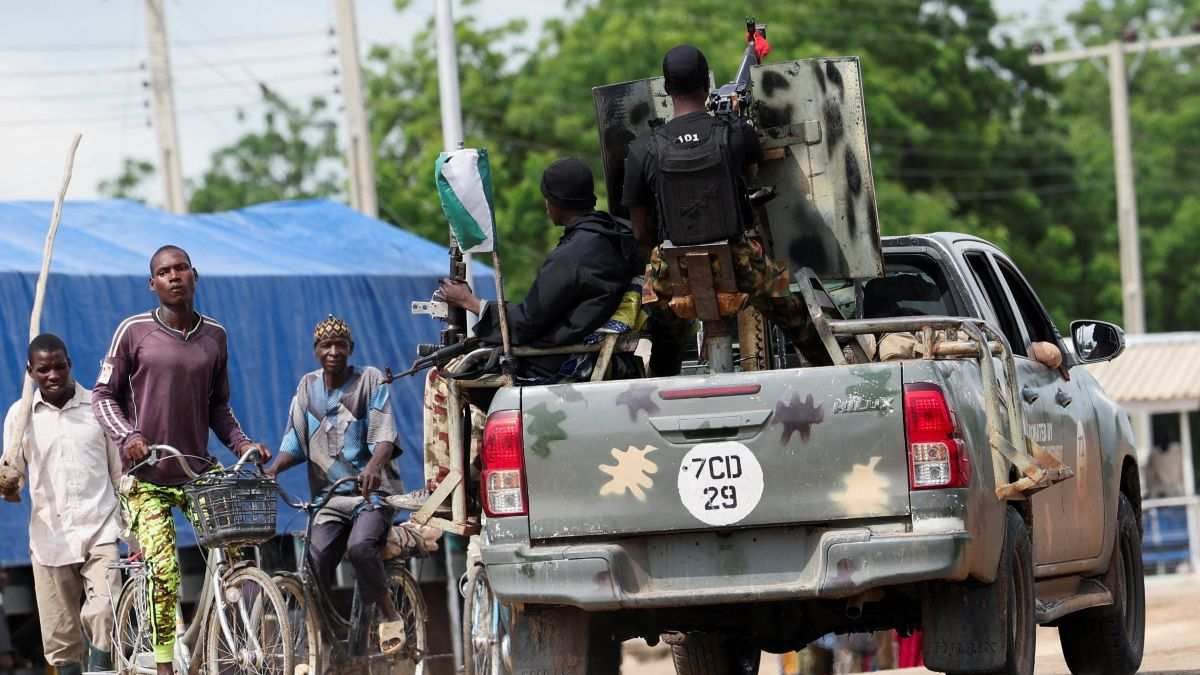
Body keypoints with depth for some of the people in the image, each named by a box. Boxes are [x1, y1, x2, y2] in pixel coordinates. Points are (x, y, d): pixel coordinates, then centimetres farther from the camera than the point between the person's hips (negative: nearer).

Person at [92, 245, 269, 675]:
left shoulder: (215, 336, 7)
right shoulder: (134, 331, -5)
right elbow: (103, 395, 0)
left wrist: (242, 444, 0)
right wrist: (127, 436, -16)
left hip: (198, 470, 3)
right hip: (147, 476, -3)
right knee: (163, 571, -13)